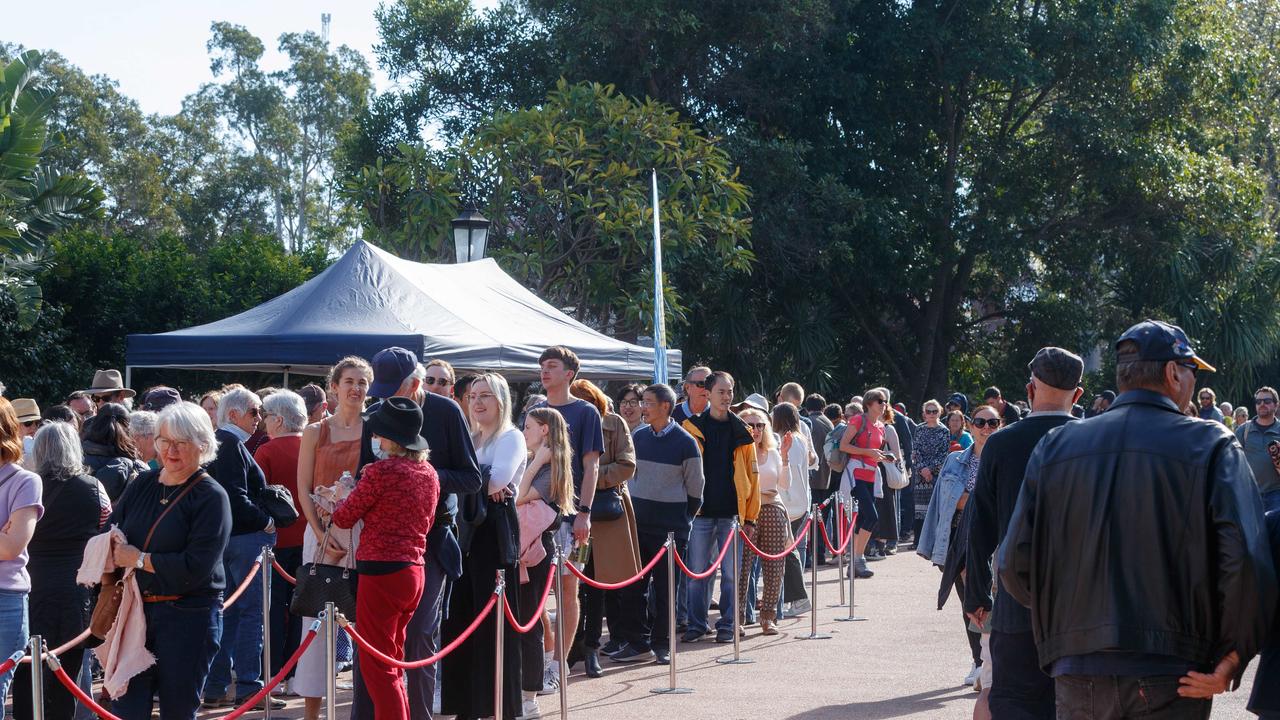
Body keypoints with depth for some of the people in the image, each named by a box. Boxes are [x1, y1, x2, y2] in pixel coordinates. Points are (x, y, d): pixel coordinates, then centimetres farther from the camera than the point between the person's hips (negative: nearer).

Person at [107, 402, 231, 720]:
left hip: (189, 616, -5)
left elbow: (195, 567, -18)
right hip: (136, 609, 5)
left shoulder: (211, 496, -8)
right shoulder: (142, 484, 10)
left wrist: (139, 559, -14)